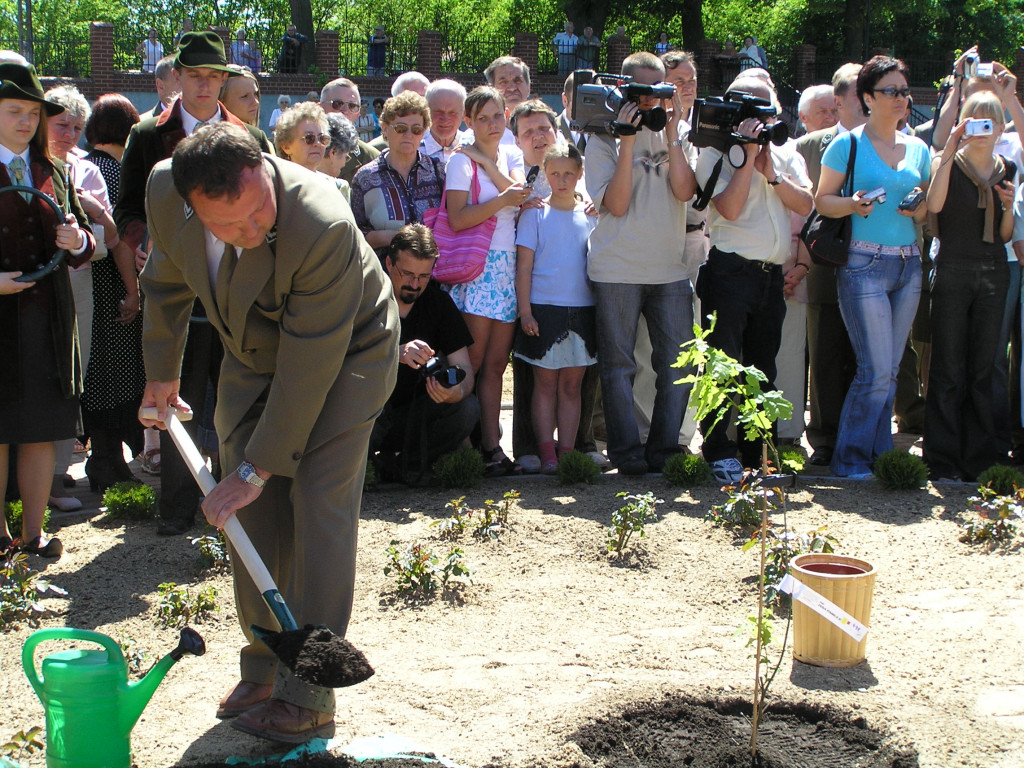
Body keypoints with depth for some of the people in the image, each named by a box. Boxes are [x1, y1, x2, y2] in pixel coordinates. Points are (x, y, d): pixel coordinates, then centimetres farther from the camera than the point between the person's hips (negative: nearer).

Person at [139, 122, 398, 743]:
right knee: (253, 511, 3)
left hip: (344, 355, -5)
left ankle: (308, 698, -6)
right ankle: (265, 668, 17)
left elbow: (310, 365, -32)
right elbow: (168, 281, 3)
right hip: (253, 356, 6)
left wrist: (256, 467, -25)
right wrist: (162, 372, 14)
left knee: (319, 502, -12)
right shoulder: (166, 190, -22)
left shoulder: (324, 226, -40)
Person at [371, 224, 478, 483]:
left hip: (410, 418, 3)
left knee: (468, 408, -22)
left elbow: (465, 369, -5)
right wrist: (395, 352, -41)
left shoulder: (439, 302, 1)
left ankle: (396, 464, -4)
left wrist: (457, 392, -29)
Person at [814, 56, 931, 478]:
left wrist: (919, 209, -3)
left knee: (890, 370, 8)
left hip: (908, 265, 5)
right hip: (863, 265, -5)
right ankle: (850, 457, 5)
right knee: (877, 371, -9)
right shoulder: (847, 145, -2)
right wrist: (854, 204, -20)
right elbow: (822, 200, -2)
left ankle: (879, 454, 19)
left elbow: (927, 206, 19)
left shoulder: (918, 149, 13)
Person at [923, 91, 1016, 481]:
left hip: (993, 273, 4)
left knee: (982, 368, 7)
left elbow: (1006, 235, 13)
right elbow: (934, 204, -21)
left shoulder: (1006, 170, 11)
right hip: (953, 270, -4)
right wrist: (950, 150, -21)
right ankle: (944, 459, 3)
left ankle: (979, 457, 14)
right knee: (948, 369, -2)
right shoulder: (949, 163, 0)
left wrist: (1009, 206, -7)